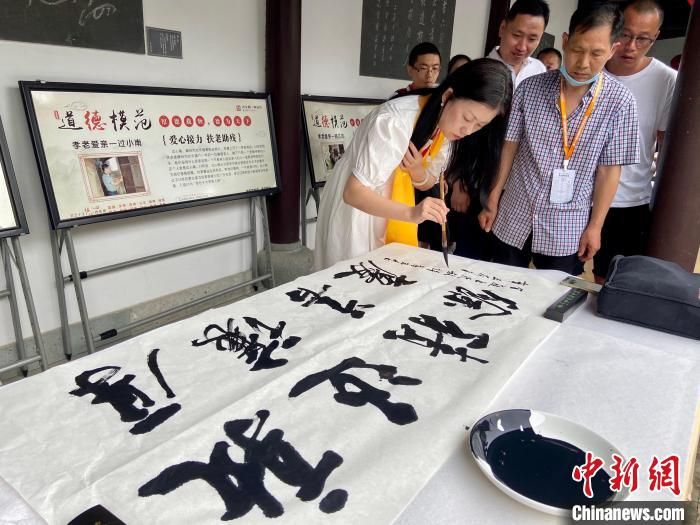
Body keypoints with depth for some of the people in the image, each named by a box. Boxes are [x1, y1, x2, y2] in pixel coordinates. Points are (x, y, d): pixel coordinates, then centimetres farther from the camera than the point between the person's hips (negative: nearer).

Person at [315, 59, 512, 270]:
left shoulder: (447, 124, -8)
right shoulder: (395, 120, -30)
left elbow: (427, 183, 2)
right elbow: (354, 192, -31)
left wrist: (417, 171, -21)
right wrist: (412, 213, -44)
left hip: (389, 209, 6)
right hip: (354, 202, -6)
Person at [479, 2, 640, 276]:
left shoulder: (619, 101, -7)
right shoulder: (530, 87, -4)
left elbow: (609, 170, -4)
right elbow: (509, 146, 1)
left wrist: (595, 226, -4)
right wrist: (492, 201, 1)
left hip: (566, 228, -1)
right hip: (513, 218, 2)